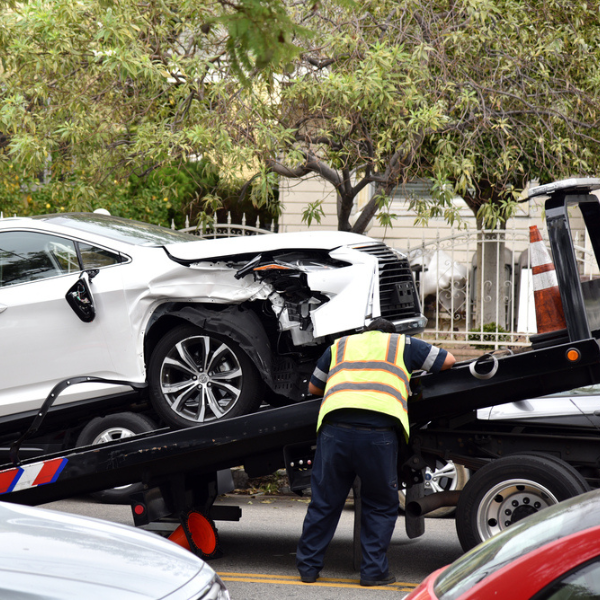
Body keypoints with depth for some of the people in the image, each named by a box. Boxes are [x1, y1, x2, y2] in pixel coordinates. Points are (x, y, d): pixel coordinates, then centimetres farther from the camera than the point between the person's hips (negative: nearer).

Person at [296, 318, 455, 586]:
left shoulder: (340, 345, 29)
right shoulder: (403, 343, 24)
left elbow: (313, 387, 36)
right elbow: (448, 360, 31)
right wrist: (421, 372, 49)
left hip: (335, 424, 2)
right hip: (379, 428, -2)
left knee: (323, 502, 11)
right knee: (381, 505, 12)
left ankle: (307, 566, 17)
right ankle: (374, 570, 10)